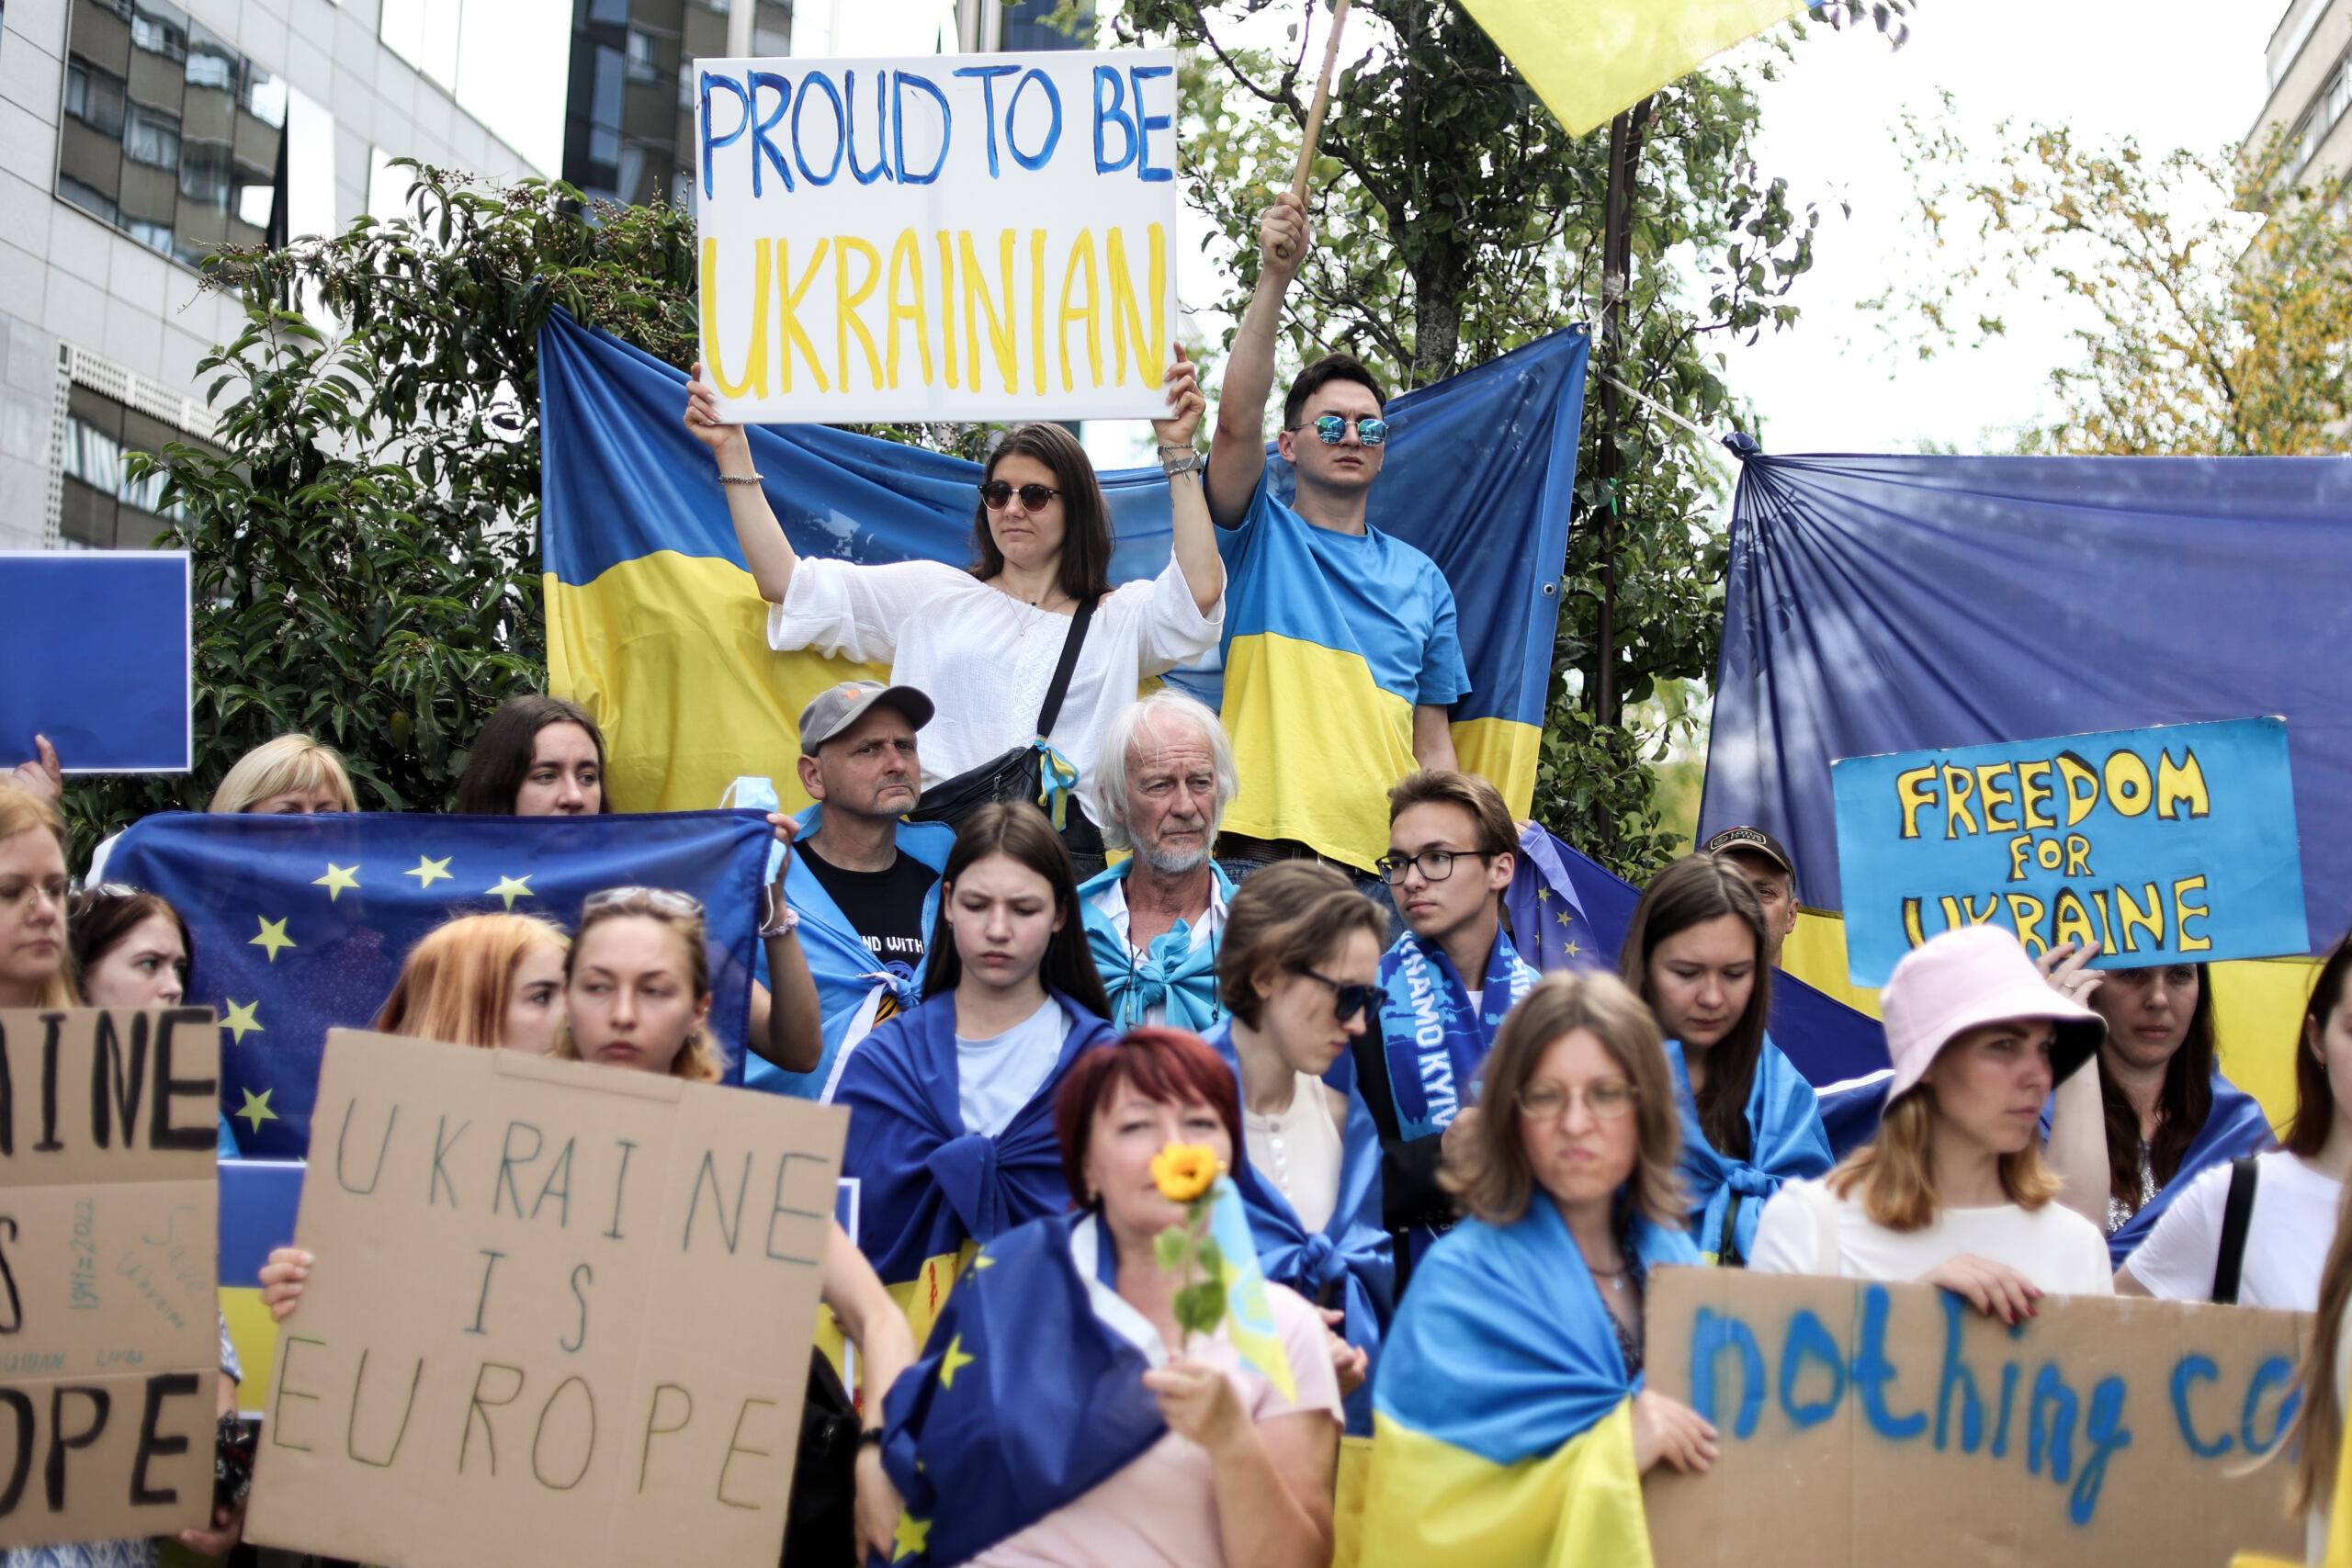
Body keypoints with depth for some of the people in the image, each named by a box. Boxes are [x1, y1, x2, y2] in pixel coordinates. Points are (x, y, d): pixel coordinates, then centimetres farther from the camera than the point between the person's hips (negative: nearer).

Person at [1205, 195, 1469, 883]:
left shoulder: (1420, 579, 16)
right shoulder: (1260, 537, 8)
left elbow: (1432, 740, 16)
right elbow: (1238, 420, -9)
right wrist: (1274, 277, -18)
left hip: (1380, 858, 3)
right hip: (1257, 848, -3)